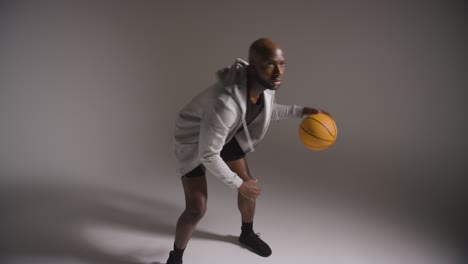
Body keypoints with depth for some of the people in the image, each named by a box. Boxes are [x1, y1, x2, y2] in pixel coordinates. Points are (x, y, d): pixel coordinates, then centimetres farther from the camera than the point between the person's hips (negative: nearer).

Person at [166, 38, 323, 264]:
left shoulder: (267, 84, -20)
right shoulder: (225, 102, -45)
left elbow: (267, 110, 6)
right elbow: (208, 155, -33)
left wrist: (300, 111, -1)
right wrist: (238, 184, -21)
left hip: (226, 136, 7)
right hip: (194, 142, -6)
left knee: (249, 187, 12)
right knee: (196, 210, -11)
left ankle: (247, 234, 43)